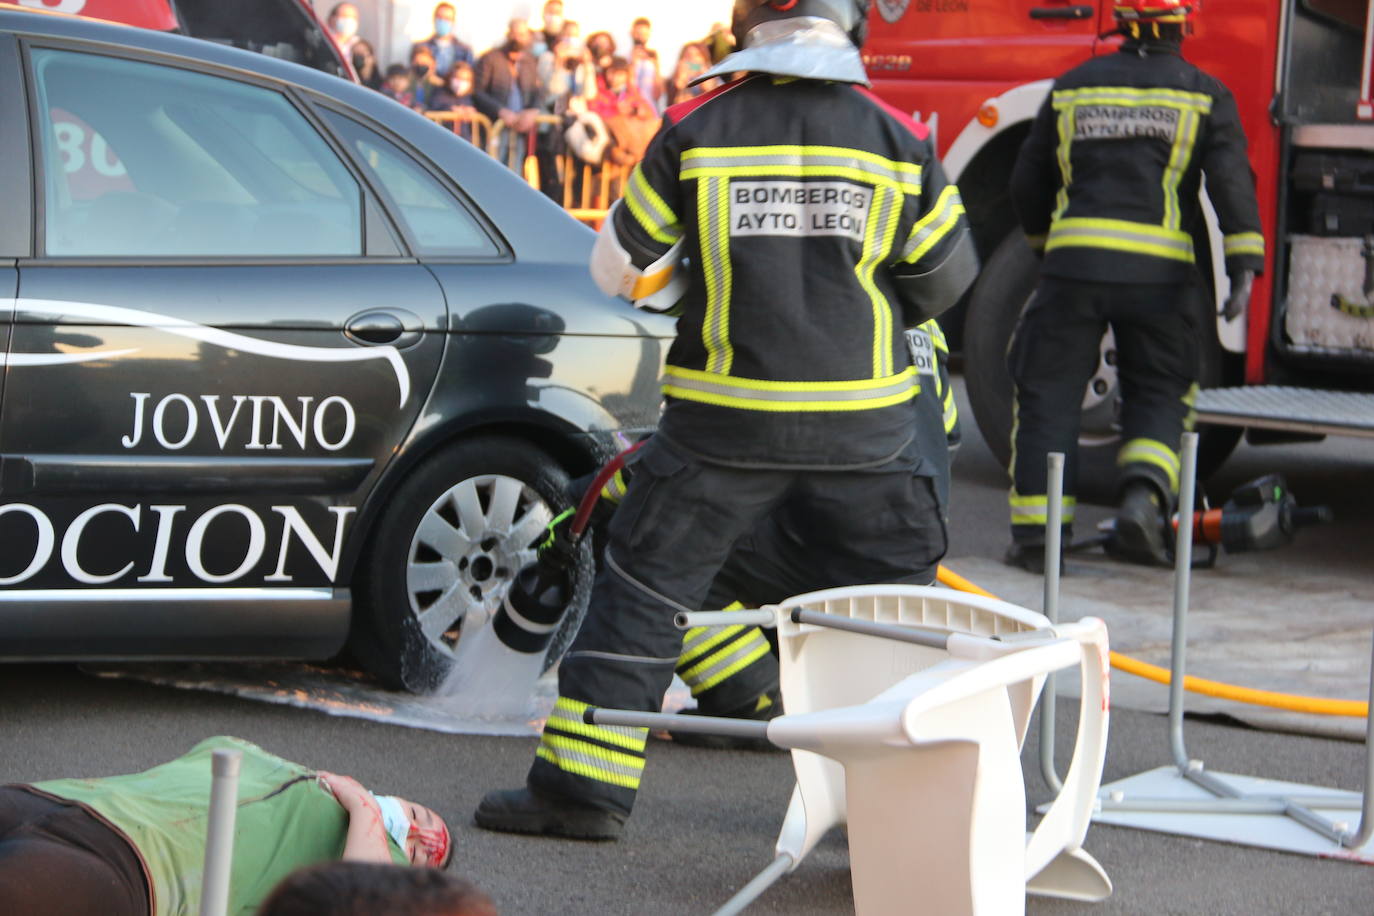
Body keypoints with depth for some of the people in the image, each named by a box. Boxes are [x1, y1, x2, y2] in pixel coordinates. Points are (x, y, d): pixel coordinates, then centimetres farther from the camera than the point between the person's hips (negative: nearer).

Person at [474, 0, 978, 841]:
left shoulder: (695, 132, -5)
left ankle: (583, 783, 9)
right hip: (863, 426, 1)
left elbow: (624, 266, 3)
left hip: (727, 422, -1)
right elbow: (947, 278, 7)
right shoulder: (898, 140, -3)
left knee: (645, 587, 9)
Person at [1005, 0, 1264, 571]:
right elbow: (1231, 180, -7)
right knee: (1158, 395, 13)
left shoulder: (1073, 86, 12)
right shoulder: (1204, 95, 5)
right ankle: (1143, 497, -11)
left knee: (1049, 395, 7)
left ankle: (1036, 533, 3)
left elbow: (1028, 181, 18)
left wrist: (1044, 242, 34)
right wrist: (1244, 266, -11)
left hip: (1074, 264, 1)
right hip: (1160, 271, -1)